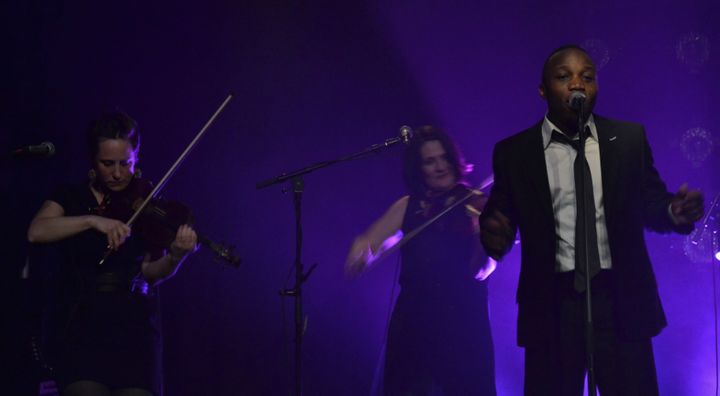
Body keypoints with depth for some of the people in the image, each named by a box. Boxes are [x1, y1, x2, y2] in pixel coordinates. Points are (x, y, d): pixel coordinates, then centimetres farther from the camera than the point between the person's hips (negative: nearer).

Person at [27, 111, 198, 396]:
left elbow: (150, 272, -4)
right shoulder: (71, 198, 8)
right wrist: (92, 220, -23)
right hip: (79, 327, -1)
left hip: (134, 328, 1)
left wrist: (176, 257, -24)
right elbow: (36, 232, -12)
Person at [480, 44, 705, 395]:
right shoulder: (513, 152, 3)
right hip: (551, 305, -1)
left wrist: (674, 211, -15)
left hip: (621, 301, 1)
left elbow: (649, 205, 7)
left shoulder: (629, 138, 6)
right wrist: (494, 237, -21)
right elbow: (498, 220, 3)